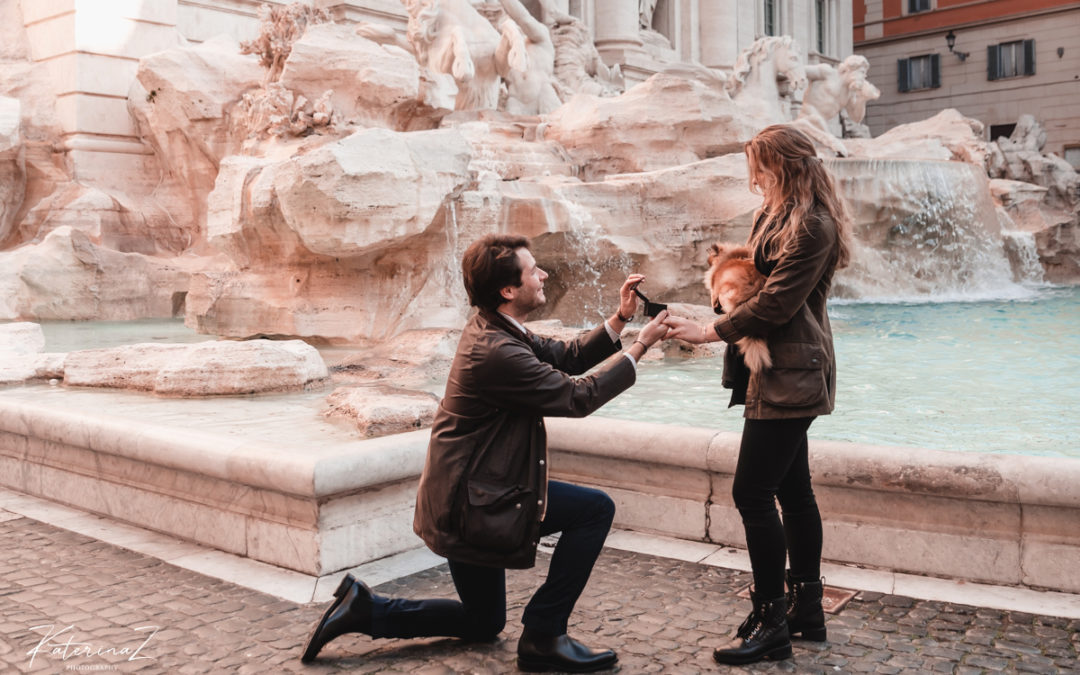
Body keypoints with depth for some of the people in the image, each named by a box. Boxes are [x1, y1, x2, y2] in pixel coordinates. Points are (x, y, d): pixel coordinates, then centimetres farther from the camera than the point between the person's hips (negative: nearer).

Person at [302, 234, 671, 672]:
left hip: (463, 496, 10)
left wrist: (620, 319, 1)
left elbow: (567, 357, 13)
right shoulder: (496, 352, -26)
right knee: (595, 509, -12)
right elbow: (579, 397, -19)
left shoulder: (495, 328, 5)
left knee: (483, 624, 24)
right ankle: (543, 636, -3)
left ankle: (364, 609, 20)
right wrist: (642, 345, -11)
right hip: (473, 503, -10)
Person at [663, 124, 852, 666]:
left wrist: (710, 331, -13)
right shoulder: (775, 216, 16)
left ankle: (770, 624, 0)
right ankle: (806, 610, 25)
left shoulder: (812, 226, -15)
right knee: (792, 490, 14)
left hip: (788, 377, -10)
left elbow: (776, 302, -19)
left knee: (752, 493, -9)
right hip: (782, 373, 10)